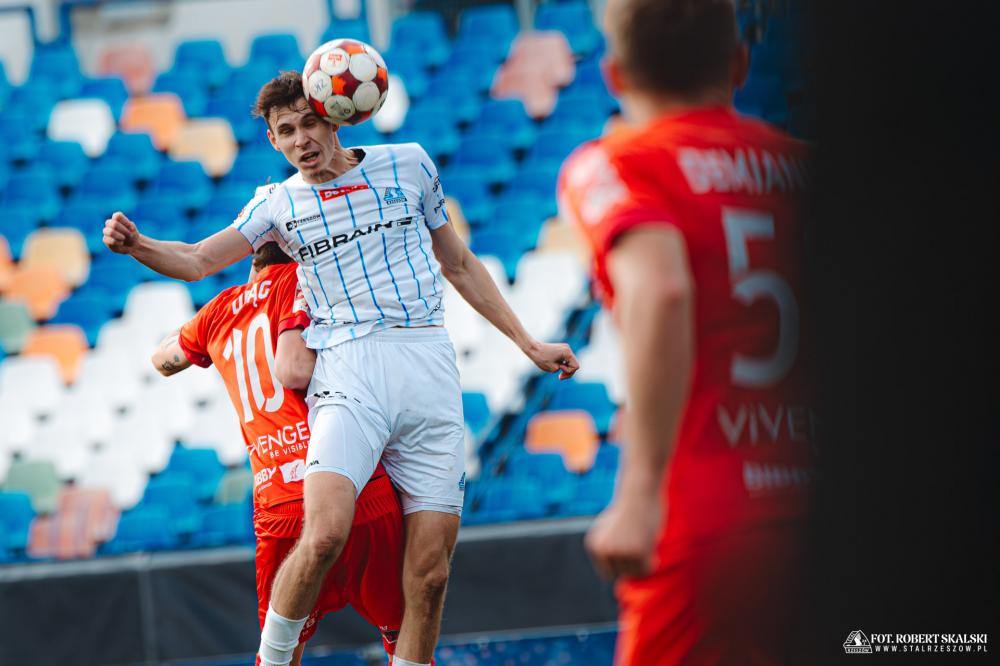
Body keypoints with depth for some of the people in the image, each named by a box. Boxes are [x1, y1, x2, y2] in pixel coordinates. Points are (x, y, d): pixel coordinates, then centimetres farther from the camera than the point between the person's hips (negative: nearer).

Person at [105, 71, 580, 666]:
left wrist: (528, 343, 21)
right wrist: (137, 245, -15)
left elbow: (459, 264, 22)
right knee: (325, 535, -25)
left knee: (429, 575, -5)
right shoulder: (278, 204, 13)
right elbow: (197, 261, 6)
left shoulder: (408, 165, 14)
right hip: (349, 373, -1)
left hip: (430, 367, 2)